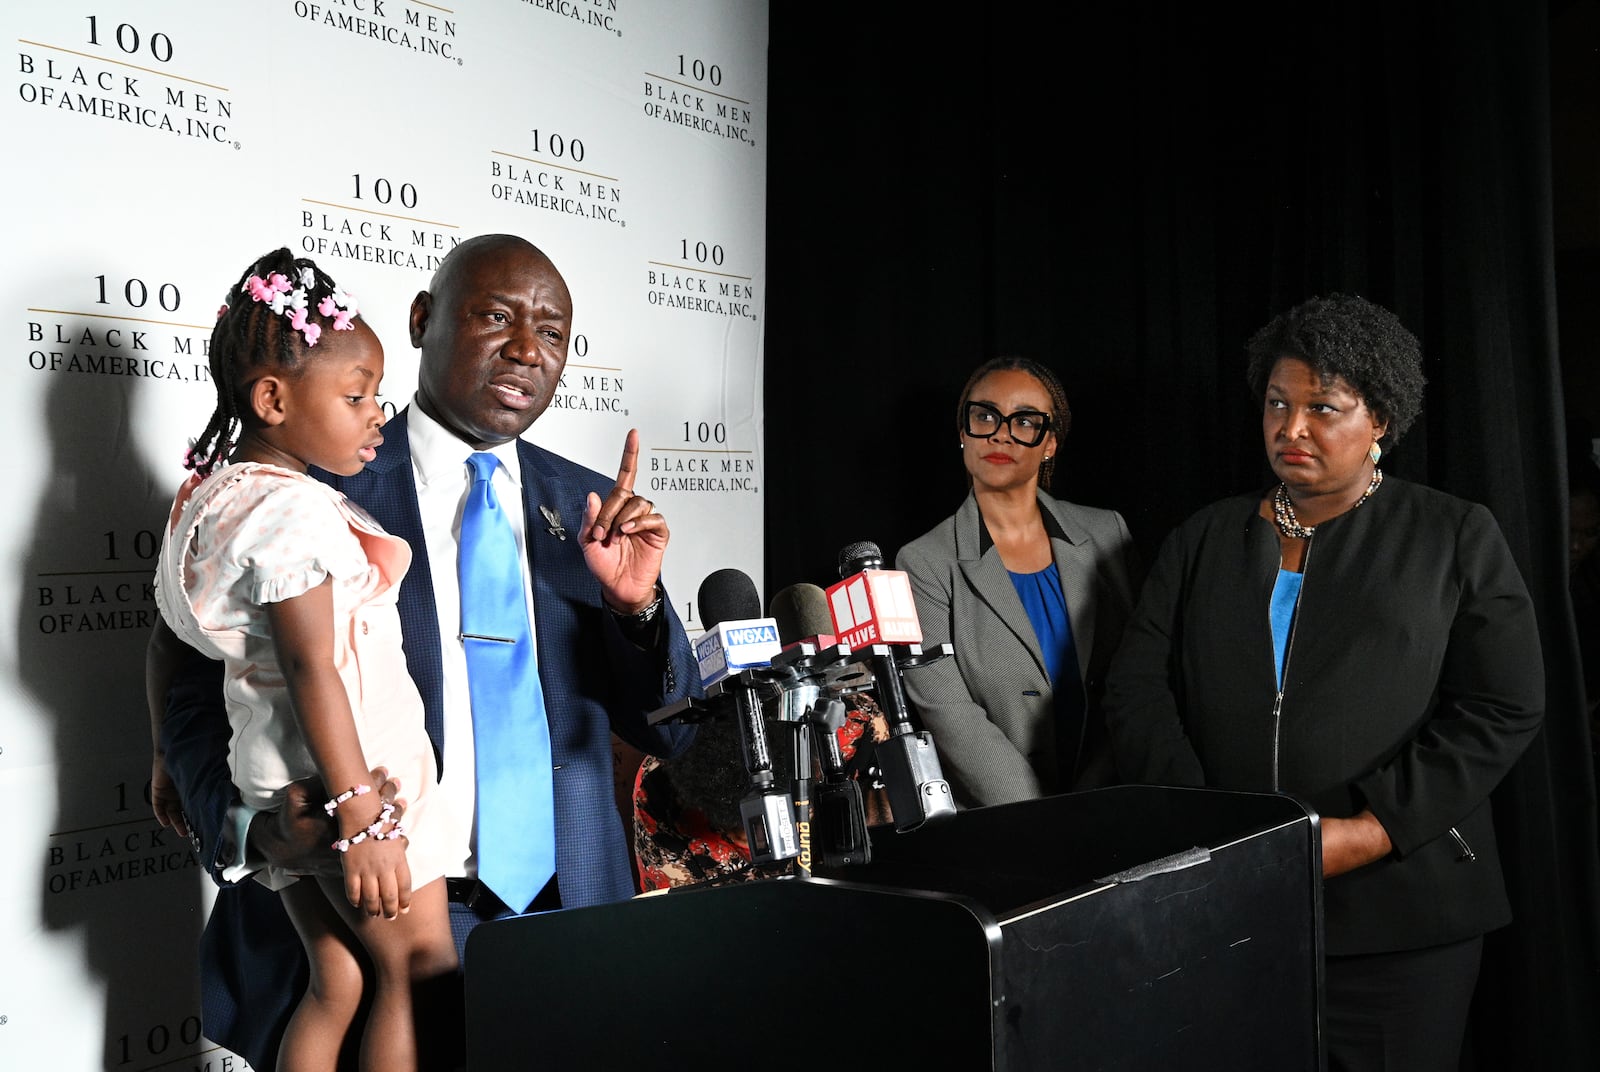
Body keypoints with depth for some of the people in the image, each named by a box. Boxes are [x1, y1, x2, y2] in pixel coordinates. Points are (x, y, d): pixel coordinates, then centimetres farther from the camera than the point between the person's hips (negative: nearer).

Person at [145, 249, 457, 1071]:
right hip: (342, 774, -9)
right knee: (422, 971, 2)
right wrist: (362, 816, -22)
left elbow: (167, 640, 16)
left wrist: (167, 759, 26)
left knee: (335, 983, 15)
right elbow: (312, 669, -23)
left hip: (282, 786, 9)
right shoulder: (294, 510, -20)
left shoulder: (208, 495, 10)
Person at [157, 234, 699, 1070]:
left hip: (561, 913, 4)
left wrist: (635, 603, -11)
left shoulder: (588, 510, 6)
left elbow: (668, 732, 7)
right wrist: (255, 834, -21)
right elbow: (204, 701, -3)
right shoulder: (317, 489, -5)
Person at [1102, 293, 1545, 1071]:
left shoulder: (1457, 539, 5)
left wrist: (1369, 832, -12)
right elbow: (1137, 688, 4)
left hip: (1397, 911, -1)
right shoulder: (1202, 541, 11)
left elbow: (1502, 708, -2)